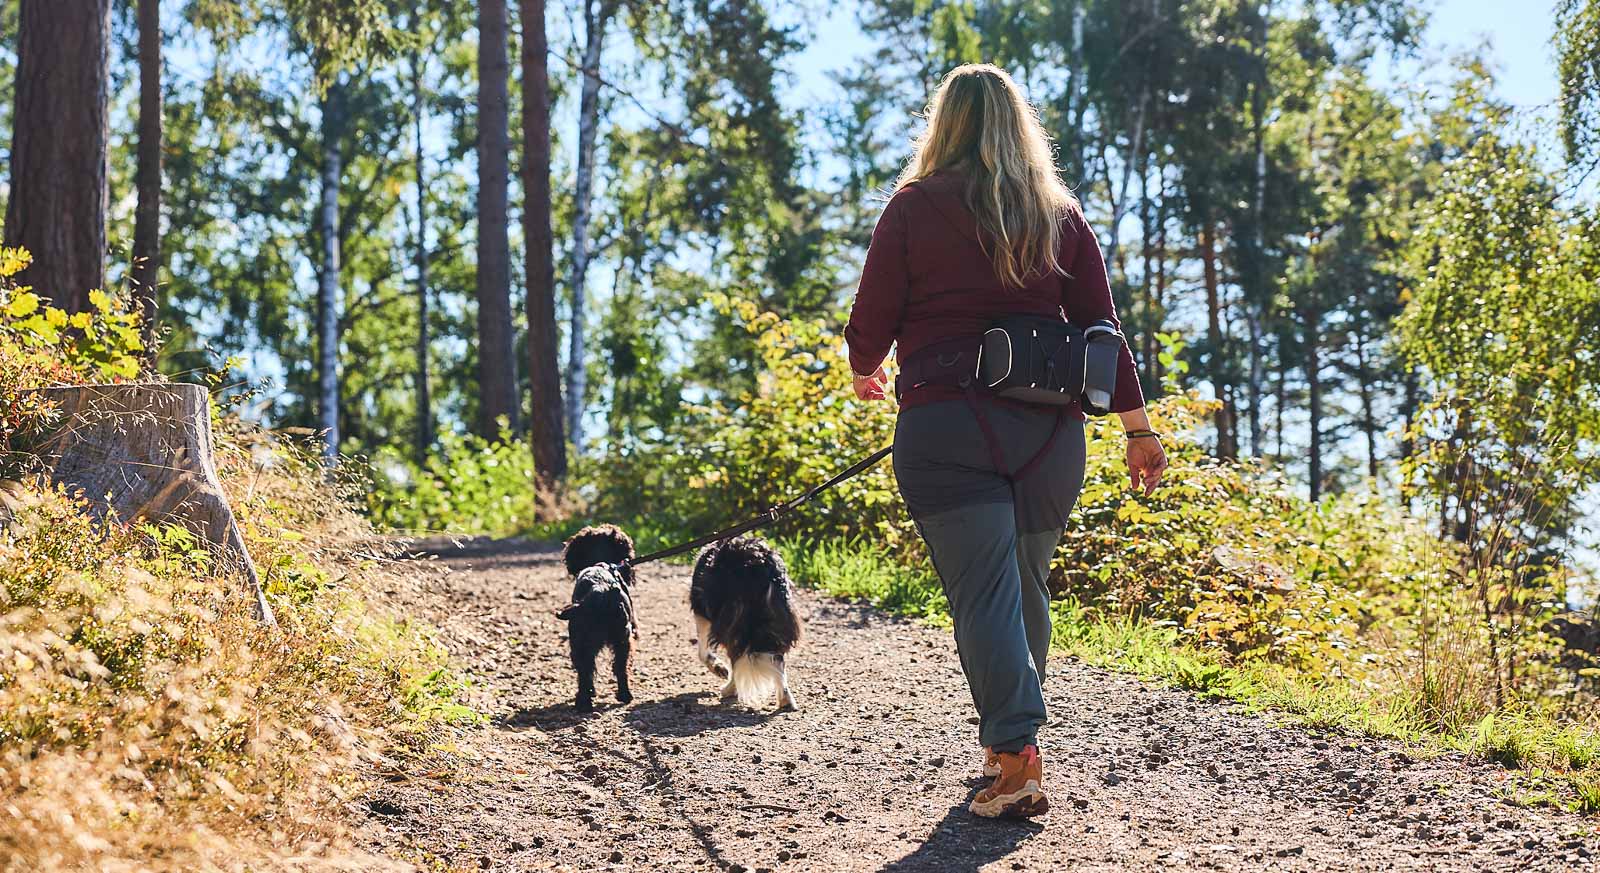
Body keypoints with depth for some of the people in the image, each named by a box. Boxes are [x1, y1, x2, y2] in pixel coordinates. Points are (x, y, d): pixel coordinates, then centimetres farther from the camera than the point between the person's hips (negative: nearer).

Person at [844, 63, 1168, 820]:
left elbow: (872, 321, 0)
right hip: (1049, 426, 4)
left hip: (946, 425, -4)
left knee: (983, 593, -7)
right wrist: (1137, 427, 10)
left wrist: (866, 373, 22)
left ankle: (1018, 756, -19)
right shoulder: (1061, 214, 10)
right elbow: (1101, 326, 6)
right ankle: (1007, 740, 28)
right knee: (1026, 587, 16)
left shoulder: (915, 207, 0)